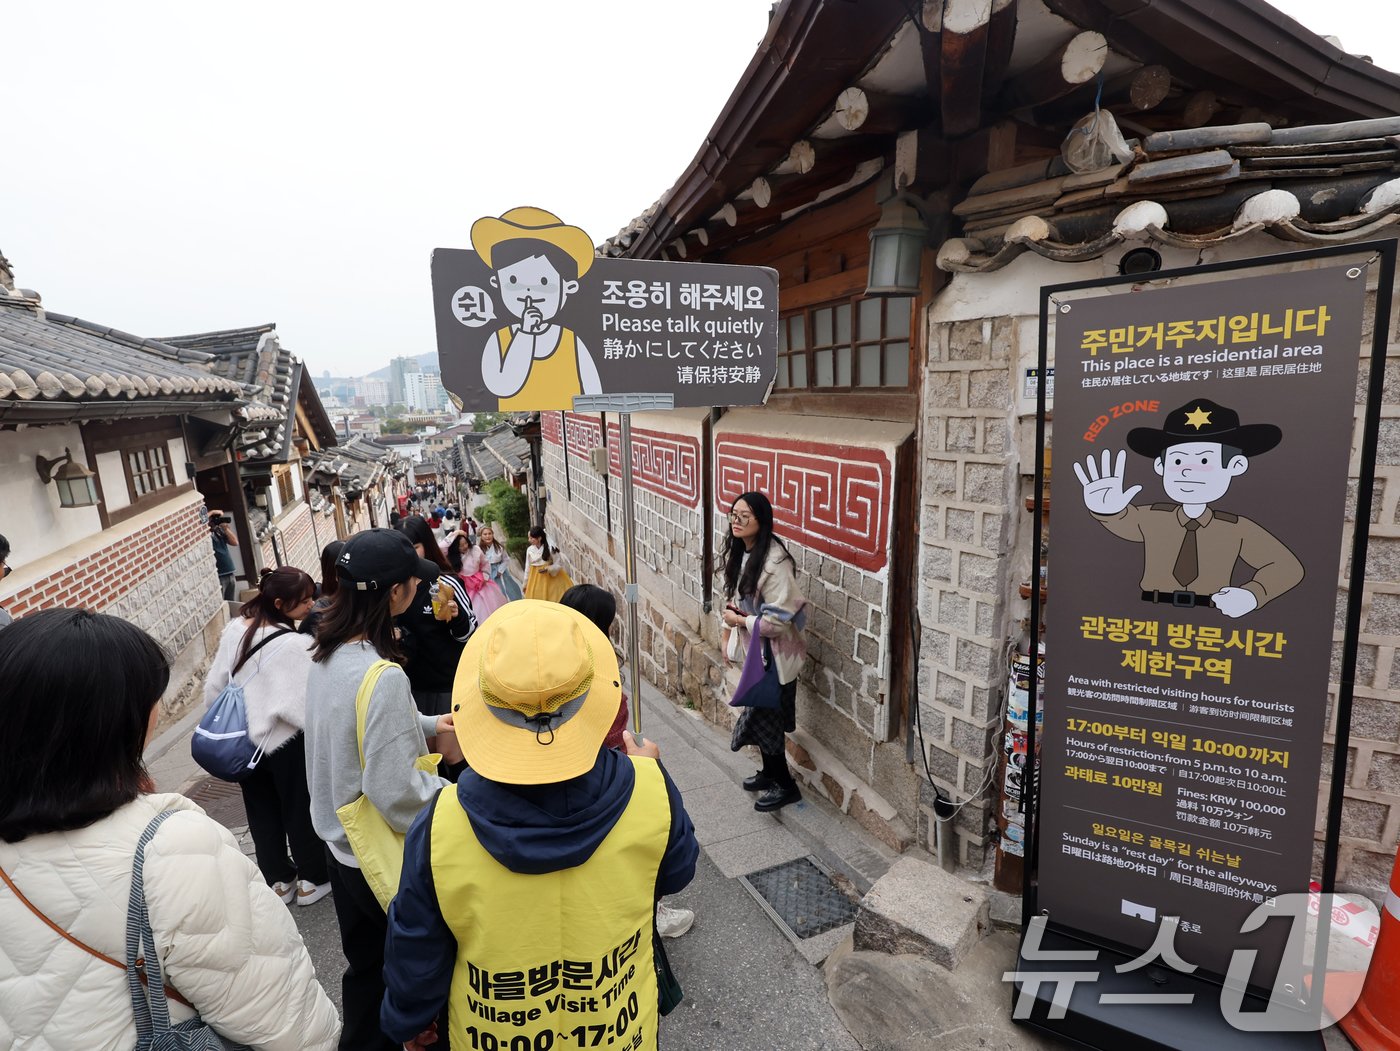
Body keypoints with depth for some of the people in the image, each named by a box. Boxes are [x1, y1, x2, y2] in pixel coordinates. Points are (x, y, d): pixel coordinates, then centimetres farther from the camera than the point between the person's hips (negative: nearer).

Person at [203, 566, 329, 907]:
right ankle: (312, 878, 31)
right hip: (285, 743, -6)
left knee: (262, 812, 21)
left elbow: (214, 687, 2)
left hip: (243, 740, 6)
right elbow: (307, 707, -29)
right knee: (299, 810, 14)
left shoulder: (234, 629, -8)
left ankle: (277, 879, 37)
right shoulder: (296, 646, -29)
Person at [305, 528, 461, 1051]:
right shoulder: (383, 677, -32)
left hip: (338, 840, 8)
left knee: (366, 963, 27)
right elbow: (396, 792, -30)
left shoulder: (327, 654, -4)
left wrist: (428, 724, 6)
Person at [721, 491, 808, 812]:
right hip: (752, 647, 8)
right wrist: (728, 635, 11)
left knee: (764, 716, 4)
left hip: (774, 652, -8)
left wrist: (742, 621, -17)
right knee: (761, 714, 20)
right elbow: (732, 598, 13)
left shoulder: (774, 560, -26)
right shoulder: (738, 552, 1)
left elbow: (780, 618, -27)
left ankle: (785, 785, 23)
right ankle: (770, 772, 39)